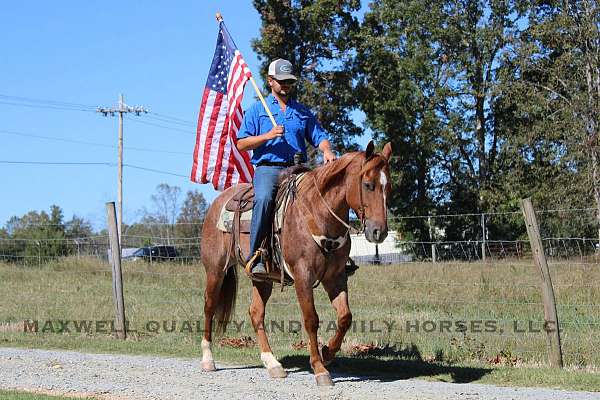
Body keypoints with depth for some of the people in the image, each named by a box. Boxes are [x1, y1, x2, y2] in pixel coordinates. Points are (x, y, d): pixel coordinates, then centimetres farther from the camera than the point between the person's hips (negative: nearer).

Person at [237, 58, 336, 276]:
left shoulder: (303, 111, 22)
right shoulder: (257, 109, 14)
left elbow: (319, 136, 15)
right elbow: (241, 144, 7)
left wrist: (327, 151, -9)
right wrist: (267, 136, -8)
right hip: (267, 168, -3)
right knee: (264, 198, -35)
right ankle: (256, 258, -32)